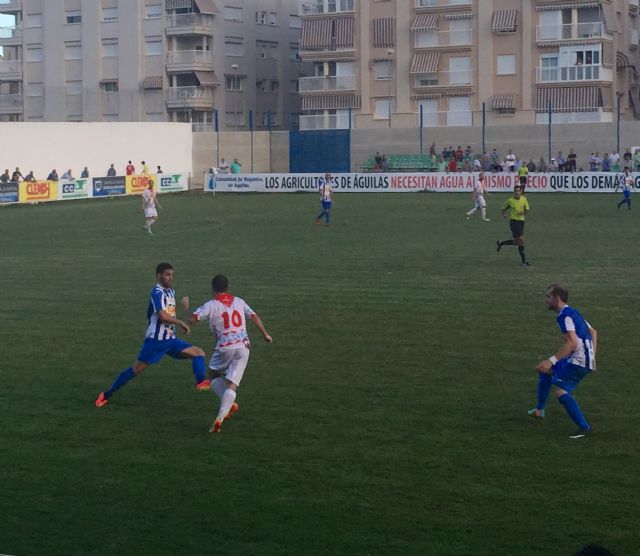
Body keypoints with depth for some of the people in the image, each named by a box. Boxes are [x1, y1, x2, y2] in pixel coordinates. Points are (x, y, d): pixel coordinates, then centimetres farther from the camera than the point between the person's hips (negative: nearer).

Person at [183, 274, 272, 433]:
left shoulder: (210, 305, -2)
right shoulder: (239, 302, 11)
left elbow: (191, 320, -8)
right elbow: (255, 317, 10)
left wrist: (185, 308, 11)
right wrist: (265, 334, 21)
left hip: (224, 348, -3)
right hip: (243, 347, 3)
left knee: (214, 376, 21)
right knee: (232, 383, -1)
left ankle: (229, 404, 0)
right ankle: (220, 418, -14)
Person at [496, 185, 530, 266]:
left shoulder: (524, 199, 4)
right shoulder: (510, 200, -5)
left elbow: (527, 210, 9)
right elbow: (504, 208, 9)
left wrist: (524, 213, -12)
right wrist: (504, 213, -10)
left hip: (521, 221, 6)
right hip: (513, 221, -6)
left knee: (517, 242, 11)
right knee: (521, 240, -12)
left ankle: (500, 243, 29)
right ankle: (524, 260, -3)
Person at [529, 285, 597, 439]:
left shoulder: (564, 316, -16)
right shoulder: (573, 313, 16)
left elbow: (572, 343, -27)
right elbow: (593, 332, 24)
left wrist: (552, 360, -27)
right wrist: (591, 357, 25)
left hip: (578, 362, -11)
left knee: (561, 392, -21)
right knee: (544, 370, 24)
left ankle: (584, 427, -23)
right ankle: (539, 410, 34)